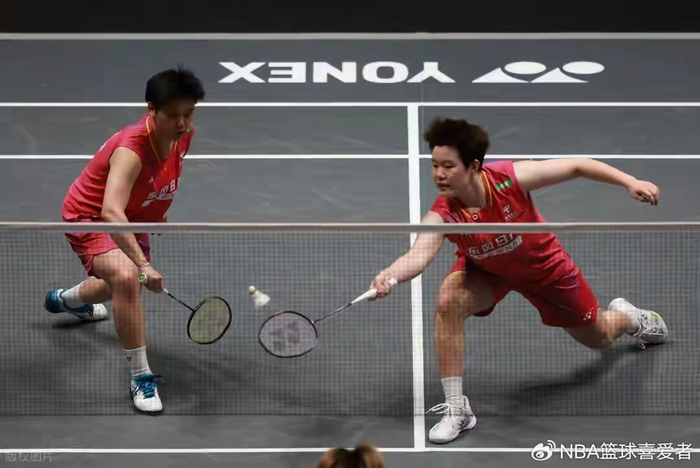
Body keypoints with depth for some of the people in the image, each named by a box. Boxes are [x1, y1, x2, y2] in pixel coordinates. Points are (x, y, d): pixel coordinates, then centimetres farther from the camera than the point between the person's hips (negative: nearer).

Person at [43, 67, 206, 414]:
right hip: (90, 218, -8)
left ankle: (66, 299, 66)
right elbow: (111, 211, -52)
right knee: (127, 277, -35)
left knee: (127, 285, 31)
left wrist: (159, 215, 13)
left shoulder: (183, 136, -16)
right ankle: (140, 378, -25)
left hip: (132, 221, 8)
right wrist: (142, 264, -61)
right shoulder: (131, 148, -39)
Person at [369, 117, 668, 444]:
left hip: (542, 266, 0)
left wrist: (630, 182, -32)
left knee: (599, 338, 17)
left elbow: (576, 166, -26)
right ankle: (456, 408, -21)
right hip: (485, 270, 0)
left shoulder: (512, 177, -36)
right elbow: (419, 254, -52)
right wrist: (389, 276, -73)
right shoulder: (441, 216, -35)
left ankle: (630, 317, 58)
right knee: (448, 301, -33)